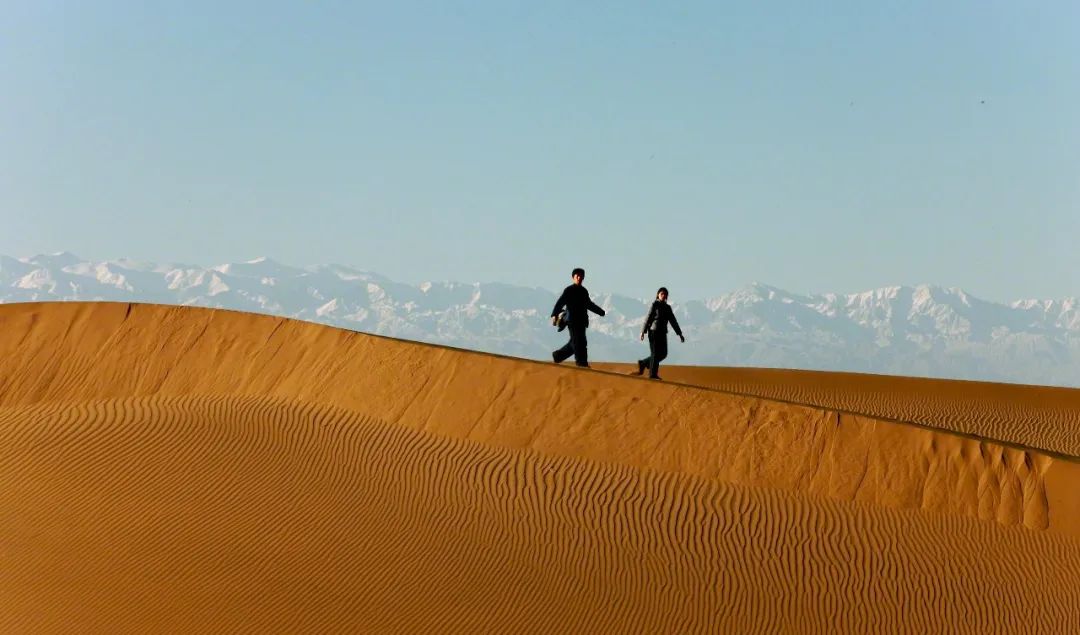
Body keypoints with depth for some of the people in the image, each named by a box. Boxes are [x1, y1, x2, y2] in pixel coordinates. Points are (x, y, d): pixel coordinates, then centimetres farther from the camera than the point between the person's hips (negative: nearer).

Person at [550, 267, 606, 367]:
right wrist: (554, 315, -23)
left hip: (582, 321, 8)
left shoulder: (584, 291, 17)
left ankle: (557, 356, 24)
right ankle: (582, 363, -9)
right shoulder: (569, 290, -5)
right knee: (579, 342, -10)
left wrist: (601, 312, 37)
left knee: (574, 343, 10)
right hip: (572, 321, -8)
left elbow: (589, 304, 31)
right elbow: (560, 303, -11)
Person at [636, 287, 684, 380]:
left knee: (663, 354, 6)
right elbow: (648, 318, -6)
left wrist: (680, 334, 7)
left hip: (662, 333, 7)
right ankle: (653, 374, -2)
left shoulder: (667, 307, 13)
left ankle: (643, 363, 20)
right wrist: (643, 331, -10)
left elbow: (673, 321, 13)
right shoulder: (654, 305, -4)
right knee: (655, 353, -6)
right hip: (654, 331, -7)